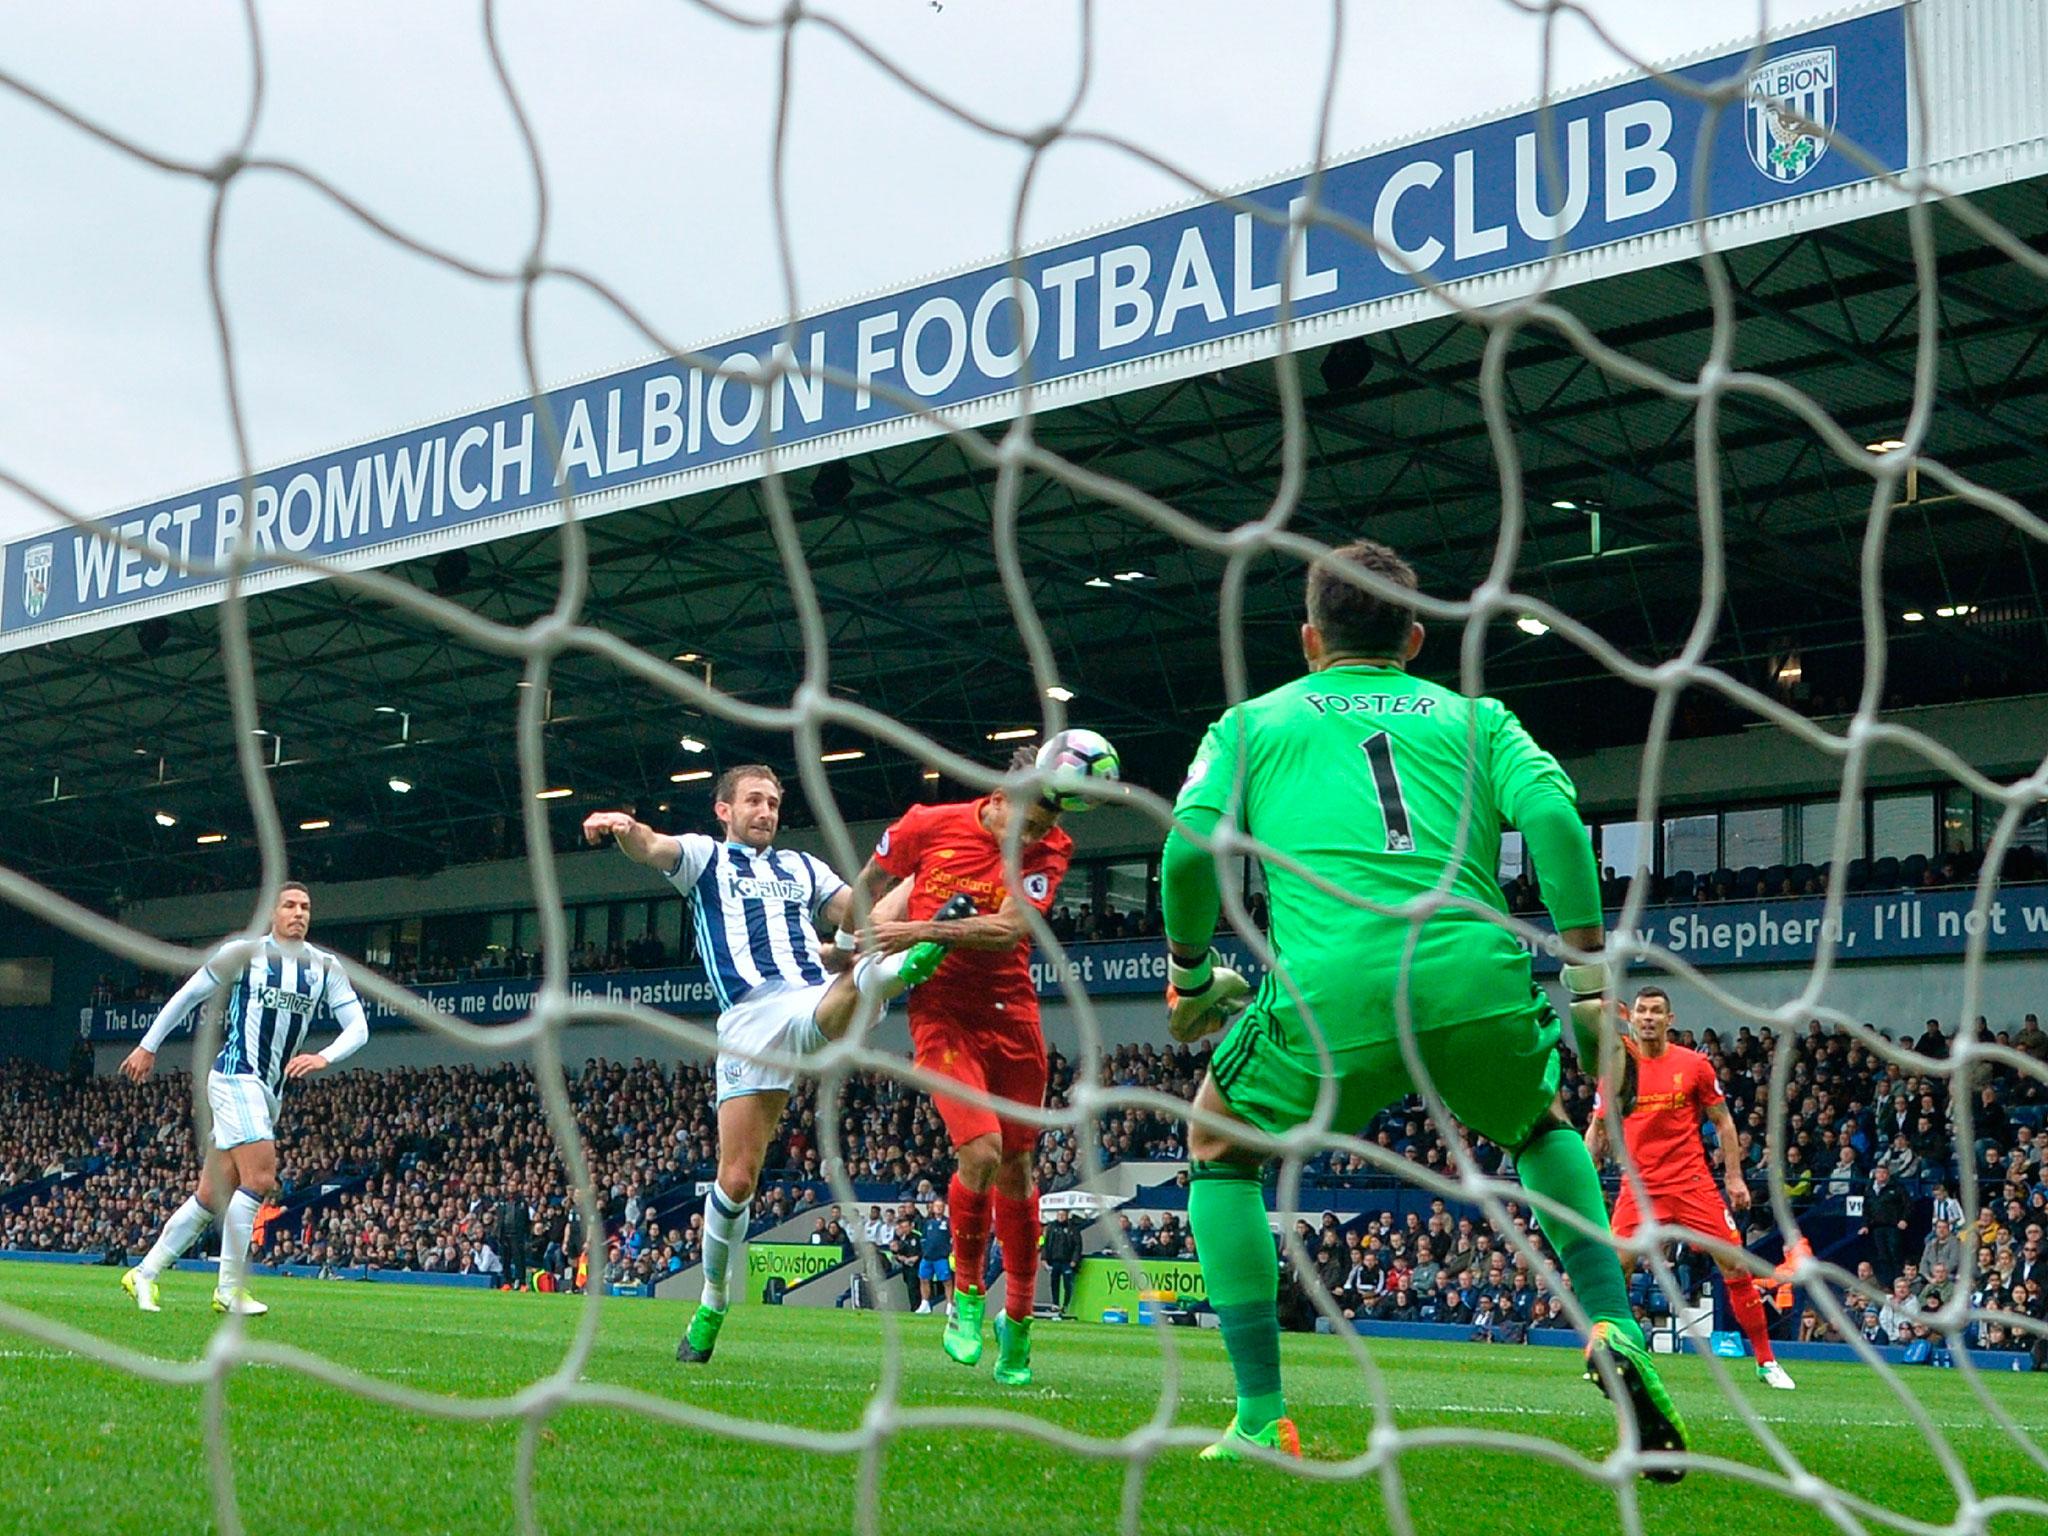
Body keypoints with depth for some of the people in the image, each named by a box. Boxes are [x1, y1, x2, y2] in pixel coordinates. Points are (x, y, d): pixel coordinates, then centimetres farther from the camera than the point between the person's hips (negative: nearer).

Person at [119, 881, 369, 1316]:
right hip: (236, 1077, -6)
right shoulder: (243, 952, -2)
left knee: (213, 1195, 8)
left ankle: (144, 1274, 20)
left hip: (271, 1092, 6)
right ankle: (229, 1289, -11)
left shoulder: (326, 967, 9)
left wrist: (325, 1057, -15)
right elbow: (188, 995, 7)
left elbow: (357, 1026, 4)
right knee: (260, 1178, -19)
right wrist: (148, 1046, 10)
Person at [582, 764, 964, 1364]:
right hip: (749, 1018, -2)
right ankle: (713, 1300, 14)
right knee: (737, 1176, -4)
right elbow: (652, 848, -3)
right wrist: (623, 826, -28)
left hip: (817, 1002, 2)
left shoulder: (803, 868, 31)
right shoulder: (703, 857, 19)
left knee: (858, 989, -37)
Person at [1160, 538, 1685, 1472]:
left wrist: (1192, 976, 20)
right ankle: (1612, 1330, 16)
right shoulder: (1474, 716, 24)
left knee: (1218, 1148, 25)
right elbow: (1551, 814, 6)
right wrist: (1591, 977, 7)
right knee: (1538, 1127, 36)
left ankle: (1262, 1421, 16)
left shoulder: (1252, 721, 22)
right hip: (1481, 981, 2)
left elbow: (1190, 846, 6)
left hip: (1331, 993, -2)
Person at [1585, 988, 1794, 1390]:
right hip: (1639, 1184, 1)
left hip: (1692, 1181, 0)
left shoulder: (1694, 1065, 0)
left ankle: (1766, 1361, 11)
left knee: (1735, 1266, -2)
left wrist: (1734, 1177, 2)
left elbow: (1722, 1121, 7)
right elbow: (1598, 1129, 11)